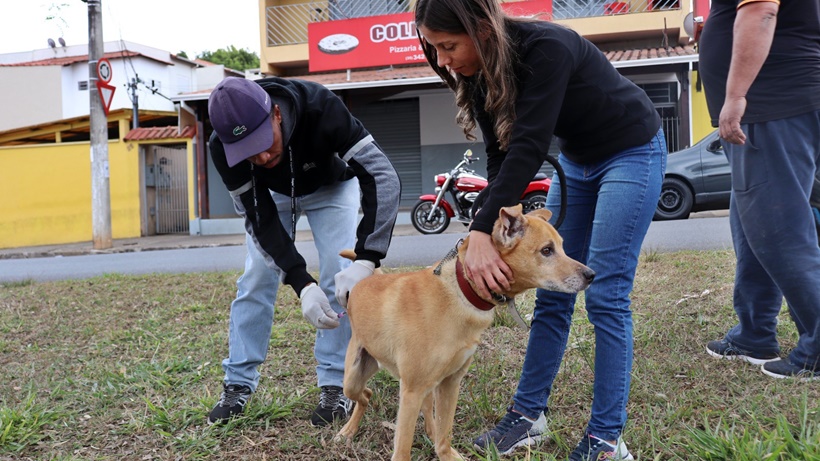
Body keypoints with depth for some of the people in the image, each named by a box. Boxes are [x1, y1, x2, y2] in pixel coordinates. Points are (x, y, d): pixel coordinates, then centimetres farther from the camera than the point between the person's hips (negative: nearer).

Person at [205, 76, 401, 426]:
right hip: (271, 196, 2)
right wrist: (302, 285, -42)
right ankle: (238, 384, 10)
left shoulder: (321, 107, -42)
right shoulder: (223, 146, -34)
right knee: (255, 280, -4)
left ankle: (335, 385, -1)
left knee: (340, 277, -13)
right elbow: (259, 218, -29)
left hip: (330, 188, -1)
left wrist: (365, 260, -59)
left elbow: (382, 176, -46)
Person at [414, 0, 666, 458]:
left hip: (632, 152, -7)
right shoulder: (481, 74, -8)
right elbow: (500, 158, -10)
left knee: (605, 295, -10)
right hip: (576, 159, 7)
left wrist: (482, 232, -43)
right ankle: (529, 413, 16)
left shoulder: (545, 49, -31)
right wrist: (495, 233, -21)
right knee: (552, 293, 6)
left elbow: (527, 148, -38)